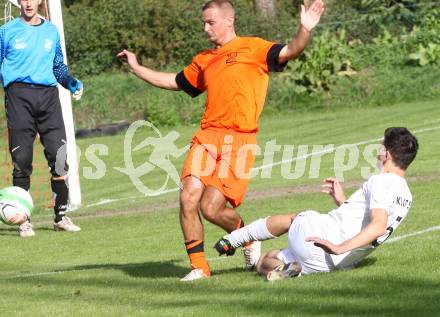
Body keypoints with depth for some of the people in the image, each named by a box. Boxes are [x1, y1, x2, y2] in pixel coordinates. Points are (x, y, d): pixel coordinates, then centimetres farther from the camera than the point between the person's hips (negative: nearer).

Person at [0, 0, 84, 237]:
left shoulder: (51, 31, 17)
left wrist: (72, 83, 9)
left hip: (48, 95, 3)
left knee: (59, 156, -5)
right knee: (21, 160, -5)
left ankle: (61, 216, 4)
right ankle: (23, 220, 3)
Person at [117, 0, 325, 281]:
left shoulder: (253, 48, 5)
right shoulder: (204, 60, 21)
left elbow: (289, 52, -9)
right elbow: (174, 82, 36)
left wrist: (305, 30, -27)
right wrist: (137, 68, 36)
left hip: (239, 141, -5)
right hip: (207, 136, 5)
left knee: (211, 208, -10)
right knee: (189, 197, -12)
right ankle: (199, 266, 2)